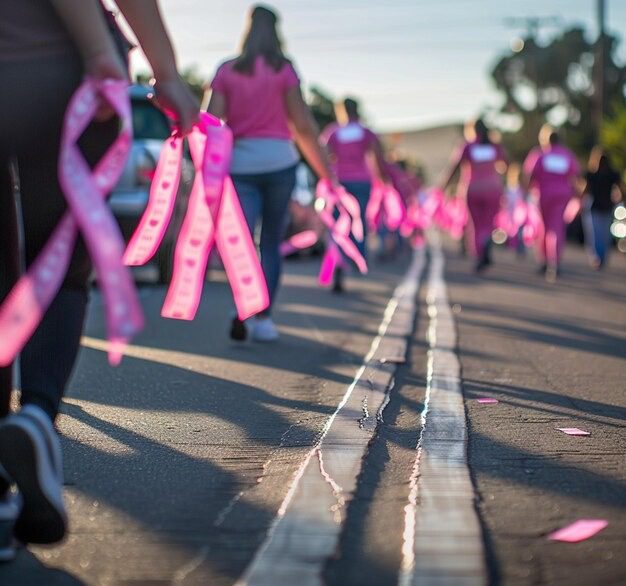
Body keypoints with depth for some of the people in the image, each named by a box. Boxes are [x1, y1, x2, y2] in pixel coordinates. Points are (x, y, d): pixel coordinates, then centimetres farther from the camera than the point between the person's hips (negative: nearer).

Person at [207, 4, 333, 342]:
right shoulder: (284, 70, 1)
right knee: (271, 243, 11)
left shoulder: (226, 72, 4)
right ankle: (262, 319, 8)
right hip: (279, 161, 0)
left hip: (240, 164, 1)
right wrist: (324, 169, 8)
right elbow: (302, 125, -1)